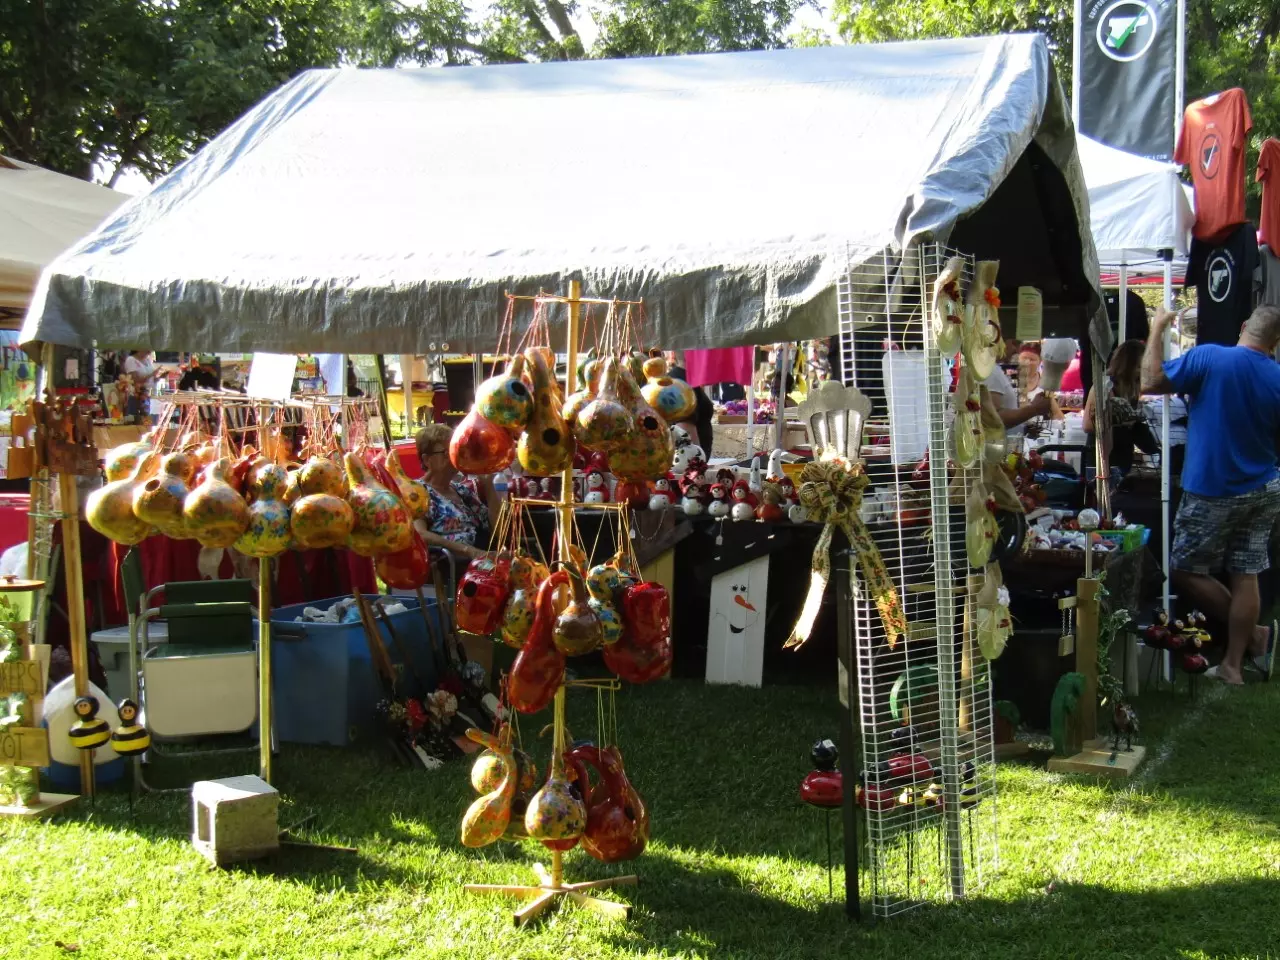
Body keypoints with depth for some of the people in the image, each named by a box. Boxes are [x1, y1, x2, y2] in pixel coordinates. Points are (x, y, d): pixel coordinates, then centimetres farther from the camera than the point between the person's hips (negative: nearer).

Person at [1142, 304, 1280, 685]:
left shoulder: (1209, 357, -16)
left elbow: (1151, 382, -11)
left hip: (1212, 493, -6)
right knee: (1245, 576, 10)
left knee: (1186, 572, 7)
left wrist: (1156, 331, -1)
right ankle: (1233, 664, 15)